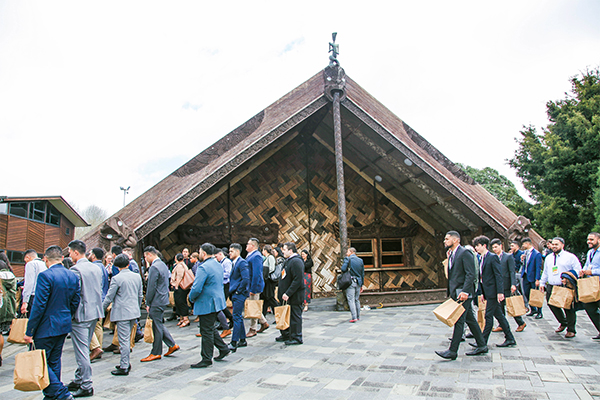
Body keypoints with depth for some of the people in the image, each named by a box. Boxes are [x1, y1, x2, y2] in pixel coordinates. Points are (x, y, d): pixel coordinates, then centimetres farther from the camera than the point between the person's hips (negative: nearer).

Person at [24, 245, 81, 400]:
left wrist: (29, 331, -11)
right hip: (64, 326, 7)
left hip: (47, 328, -7)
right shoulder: (73, 276, 4)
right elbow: (75, 302, 8)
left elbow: (38, 306, -18)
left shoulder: (45, 276, -17)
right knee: (54, 361, 17)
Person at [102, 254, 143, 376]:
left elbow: (109, 297, -7)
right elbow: (140, 295, 12)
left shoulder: (116, 279, -13)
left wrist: (101, 309, 8)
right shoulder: (137, 276, 5)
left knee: (124, 340, 0)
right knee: (127, 338, 18)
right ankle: (126, 363, 26)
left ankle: (124, 367, 7)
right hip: (134, 312, 6)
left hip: (122, 313, -6)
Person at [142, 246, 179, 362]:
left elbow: (151, 288, -19)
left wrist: (148, 303, -9)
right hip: (163, 299, 9)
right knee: (158, 325, 17)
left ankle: (156, 353, 12)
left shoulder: (154, 267, -18)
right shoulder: (163, 264, 12)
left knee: (157, 326, 1)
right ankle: (172, 345, 20)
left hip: (157, 301, -9)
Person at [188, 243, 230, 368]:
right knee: (211, 328, 22)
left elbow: (196, 288, -25)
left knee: (207, 331, 1)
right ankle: (223, 348, 26)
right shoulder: (218, 265, 8)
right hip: (217, 301, 9)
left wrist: (192, 298, -4)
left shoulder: (203, 268, -21)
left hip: (207, 304, -9)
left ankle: (207, 359, 11)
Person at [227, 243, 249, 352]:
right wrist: (232, 291, 14)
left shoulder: (242, 262, -14)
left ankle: (234, 343, -4)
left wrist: (238, 290, -17)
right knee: (238, 317, 15)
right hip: (234, 294, 10)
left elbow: (246, 279, -24)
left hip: (239, 295, -10)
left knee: (237, 317, -7)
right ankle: (242, 340, 24)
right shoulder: (234, 263, 15)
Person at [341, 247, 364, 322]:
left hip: (350, 282, -5)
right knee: (357, 300, 14)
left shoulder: (348, 258, -5)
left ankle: (354, 317, -10)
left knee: (351, 300, -5)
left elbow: (343, 269, -15)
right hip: (358, 282, 6)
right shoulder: (361, 260, 11)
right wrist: (361, 285, 18)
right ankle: (358, 316, 18)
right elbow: (362, 274, 13)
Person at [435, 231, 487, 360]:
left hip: (463, 293, -9)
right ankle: (481, 346, 26)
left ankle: (452, 351, -4)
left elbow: (471, 274, -19)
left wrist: (465, 291, -26)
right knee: (470, 319, 15)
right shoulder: (452, 255, 16)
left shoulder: (465, 253, -12)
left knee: (458, 321, -7)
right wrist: (450, 291, 15)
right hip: (456, 293, 9)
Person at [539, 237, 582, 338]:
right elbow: (545, 272, 23)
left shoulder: (570, 257, 0)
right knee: (553, 306, 7)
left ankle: (571, 330, 14)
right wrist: (542, 283, 17)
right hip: (551, 287, 5)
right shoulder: (548, 258, 17)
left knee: (569, 309, -1)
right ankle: (563, 323, 31)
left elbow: (578, 270, -3)